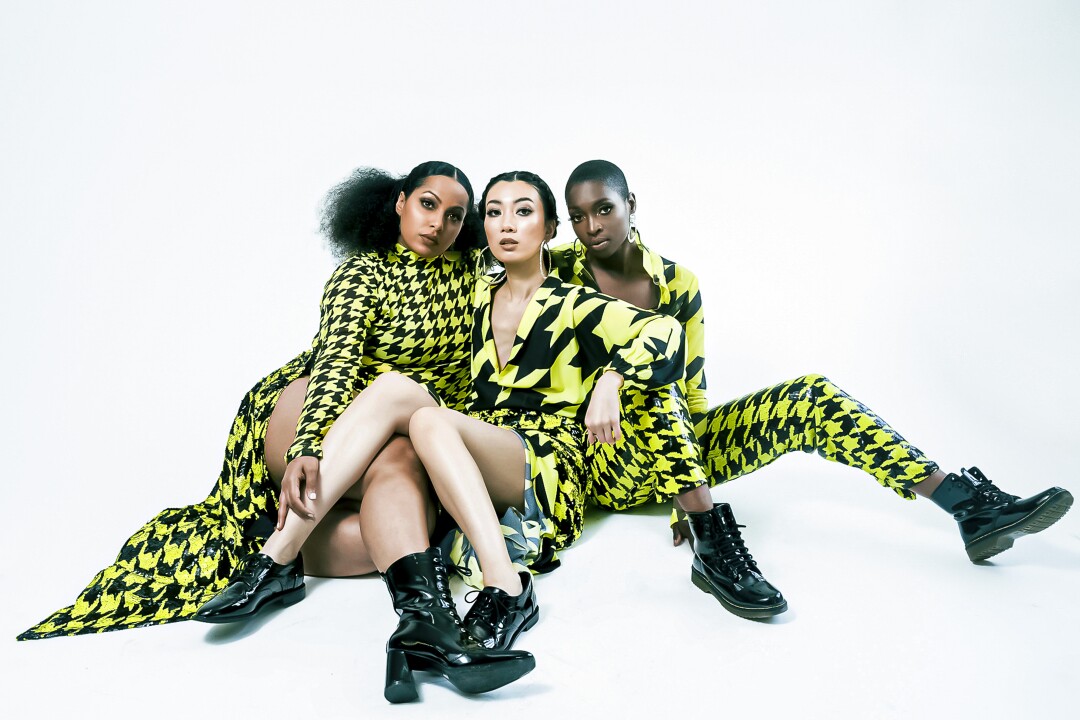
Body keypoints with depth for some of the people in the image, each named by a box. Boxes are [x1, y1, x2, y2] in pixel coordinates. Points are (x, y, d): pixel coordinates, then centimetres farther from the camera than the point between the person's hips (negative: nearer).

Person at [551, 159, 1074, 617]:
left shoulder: (677, 284, 0)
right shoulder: (562, 271, -7)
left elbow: (691, 391, 1)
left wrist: (687, 490, -10)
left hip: (679, 444, 4)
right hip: (612, 468, -3)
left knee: (809, 397, -13)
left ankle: (972, 506, -13)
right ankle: (710, 544, -39)